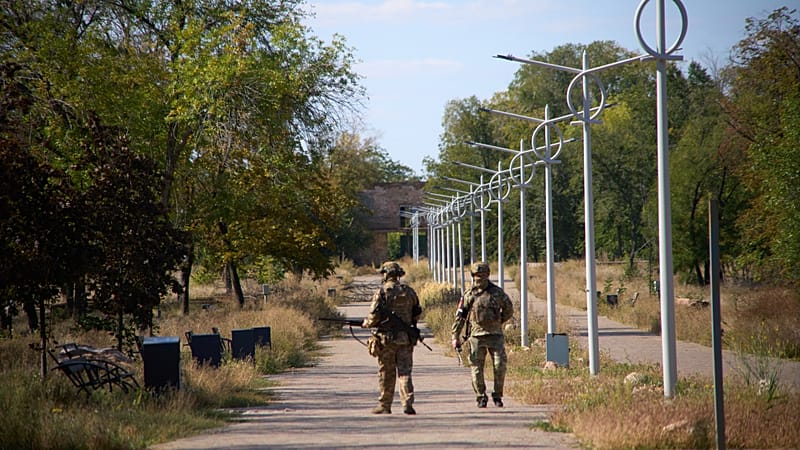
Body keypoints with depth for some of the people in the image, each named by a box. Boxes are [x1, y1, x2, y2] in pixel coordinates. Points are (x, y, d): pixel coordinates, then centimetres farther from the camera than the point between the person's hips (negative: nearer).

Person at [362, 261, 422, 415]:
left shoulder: (381, 292, -7)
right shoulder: (409, 291, 6)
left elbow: (374, 316, -12)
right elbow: (417, 314, 14)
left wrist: (366, 324, 8)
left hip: (386, 338, -3)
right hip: (406, 338, 3)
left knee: (386, 373, 7)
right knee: (404, 372, 2)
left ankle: (384, 405, 13)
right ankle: (408, 403, -12)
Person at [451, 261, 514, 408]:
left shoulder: (497, 292, 3)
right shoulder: (468, 294, 3)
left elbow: (509, 309, 18)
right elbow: (460, 316, 5)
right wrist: (455, 337, 1)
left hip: (495, 335, 0)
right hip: (476, 336, 0)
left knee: (500, 366, -7)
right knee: (477, 369, 0)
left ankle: (497, 396, 8)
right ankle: (481, 397, 12)